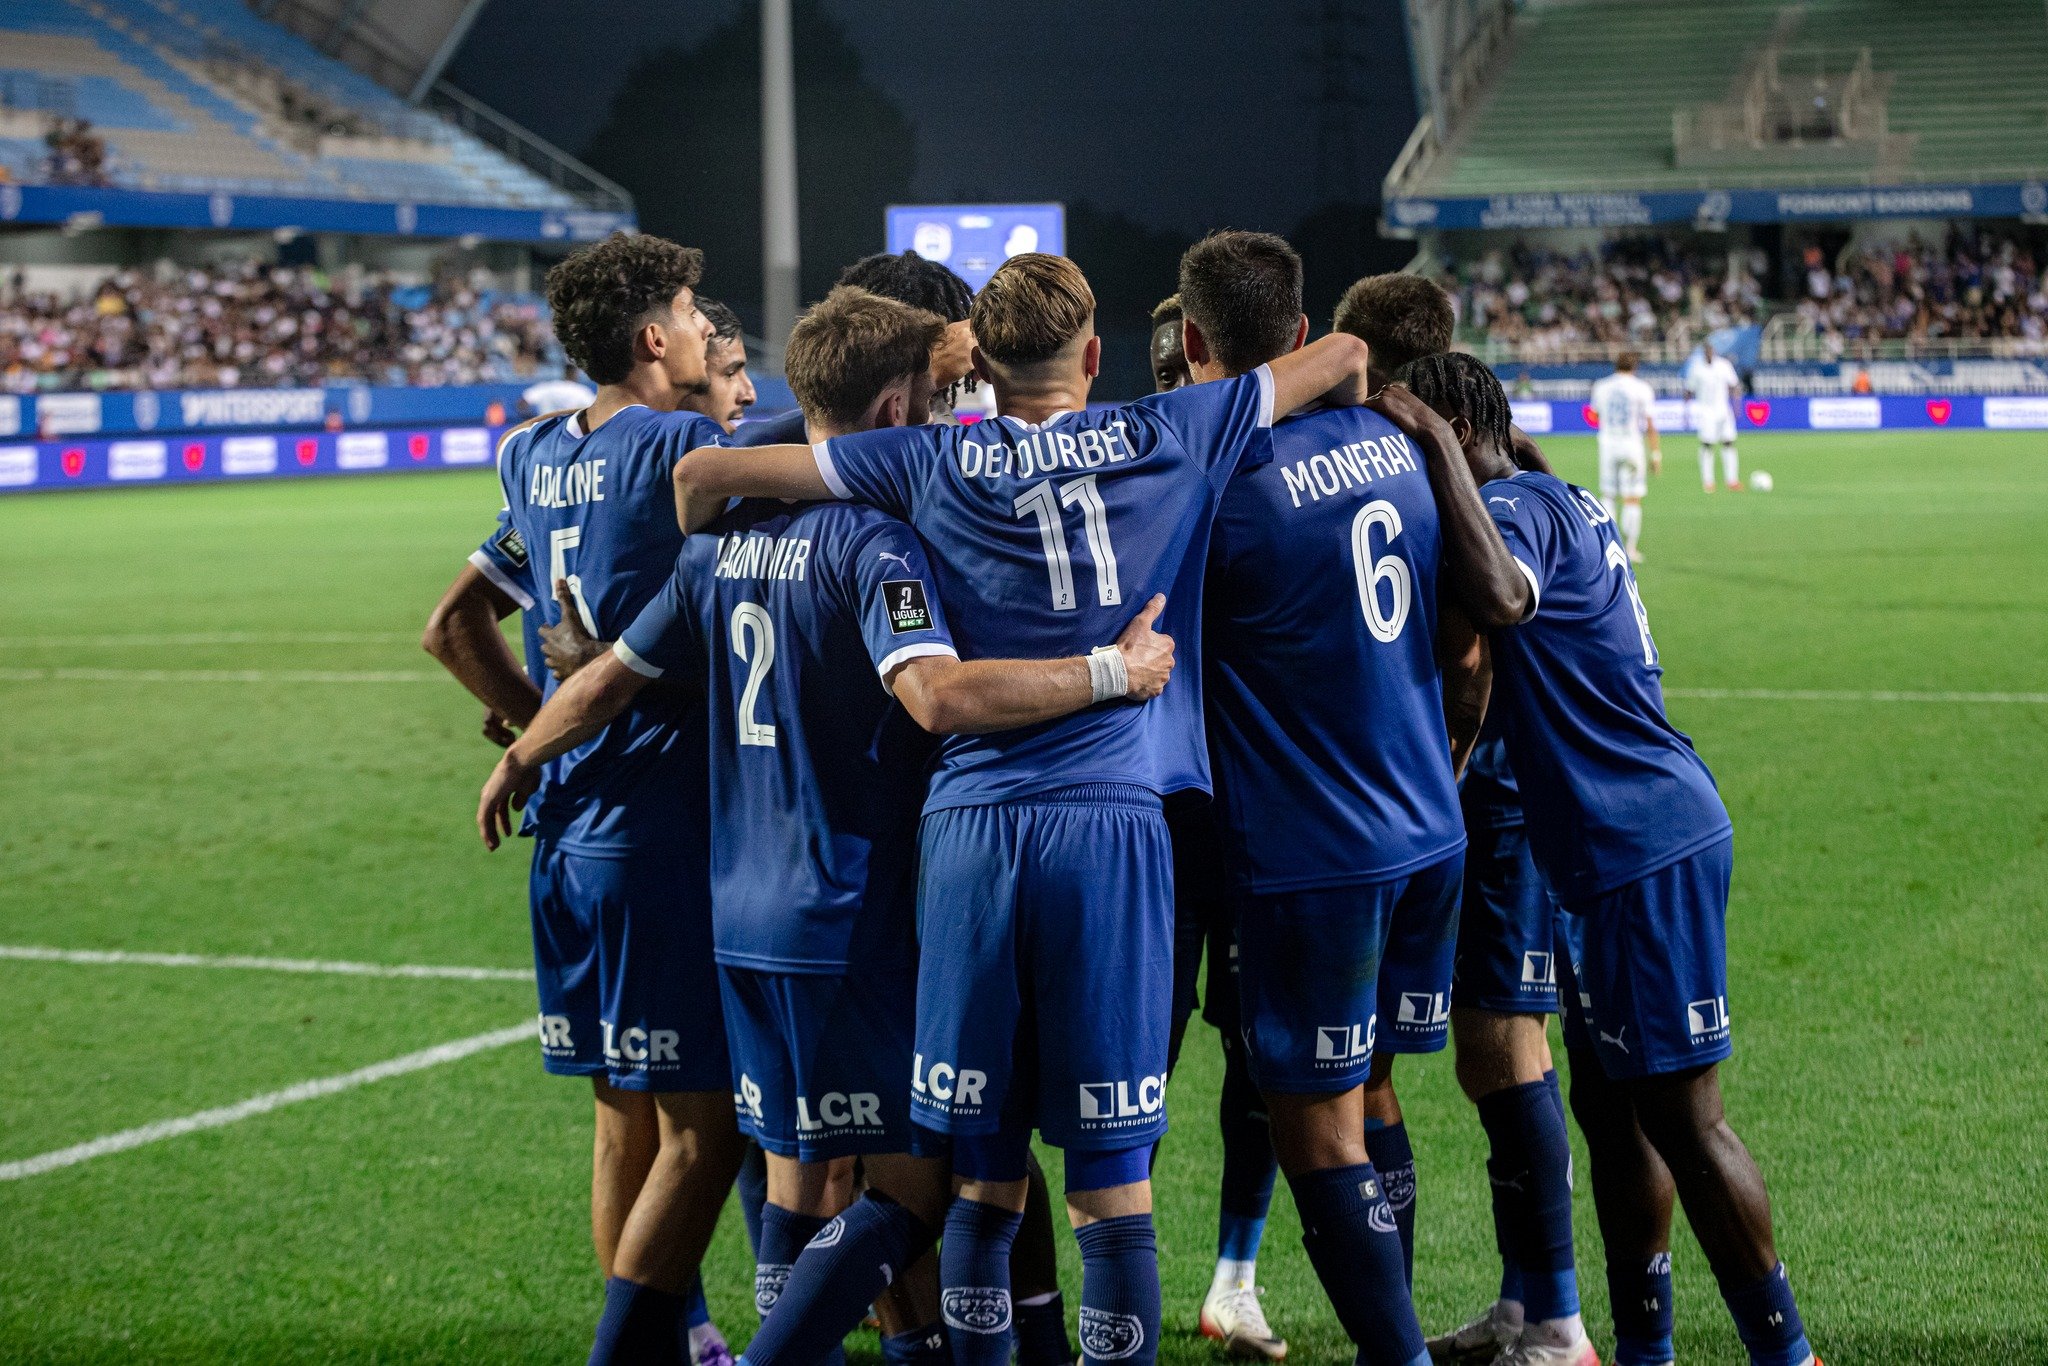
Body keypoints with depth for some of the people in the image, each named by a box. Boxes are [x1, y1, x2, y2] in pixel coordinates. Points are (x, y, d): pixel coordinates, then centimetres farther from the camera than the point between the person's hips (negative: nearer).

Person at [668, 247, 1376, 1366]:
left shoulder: (932, 464, 8)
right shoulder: (1164, 438, 8)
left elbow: (706, 474, 8)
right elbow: (1343, 355, 20)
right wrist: (1342, 428, 40)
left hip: (967, 826, 1)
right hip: (1110, 824, -1)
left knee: (982, 1175, 8)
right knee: (1110, 1179, 1)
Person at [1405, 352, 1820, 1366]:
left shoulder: (1519, 505, -14)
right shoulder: (1558, 504, 16)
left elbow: (1501, 601, -36)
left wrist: (1440, 453, -27)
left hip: (1644, 851, -10)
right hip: (1627, 845, 10)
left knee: (1680, 1116, -5)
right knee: (1609, 1103, 15)